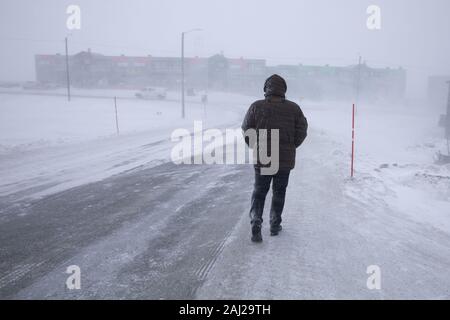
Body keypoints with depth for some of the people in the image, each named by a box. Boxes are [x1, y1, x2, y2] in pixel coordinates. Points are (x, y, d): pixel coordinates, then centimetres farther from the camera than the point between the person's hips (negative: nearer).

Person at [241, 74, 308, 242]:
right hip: (285, 159, 1)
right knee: (279, 192, 15)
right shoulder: (294, 108, -2)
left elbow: (246, 129, 0)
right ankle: (275, 225, 21)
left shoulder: (257, 106, -5)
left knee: (259, 191, 10)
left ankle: (255, 221, -6)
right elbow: (302, 130, 2)